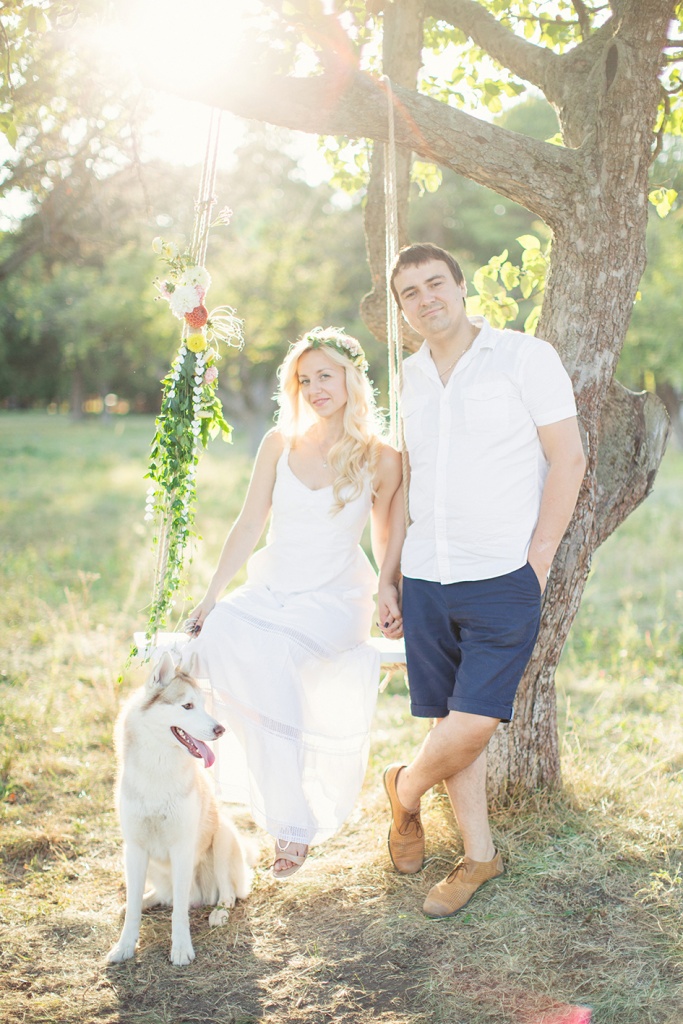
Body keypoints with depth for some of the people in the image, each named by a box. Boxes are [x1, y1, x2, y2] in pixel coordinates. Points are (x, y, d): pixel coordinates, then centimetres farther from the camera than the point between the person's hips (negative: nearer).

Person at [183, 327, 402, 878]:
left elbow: (387, 543, 8)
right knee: (209, 639, -27)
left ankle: (291, 820, -16)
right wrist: (210, 596, 1)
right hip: (269, 587, 4)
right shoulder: (279, 444, 6)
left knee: (263, 652, -33)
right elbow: (248, 527, 7)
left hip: (334, 598, -4)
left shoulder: (381, 459, -2)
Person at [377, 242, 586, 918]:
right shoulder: (412, 376, 12)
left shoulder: (525, 357, -4)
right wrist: (388, 577, 15)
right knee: (452, 724, 8)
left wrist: (536, 563, -10)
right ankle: (478, 855, 24)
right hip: (426, 581, 5)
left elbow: (568, 460, -5)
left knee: (471, 725, -9)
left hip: (502, 580, -5)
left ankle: (405, 790, 22)